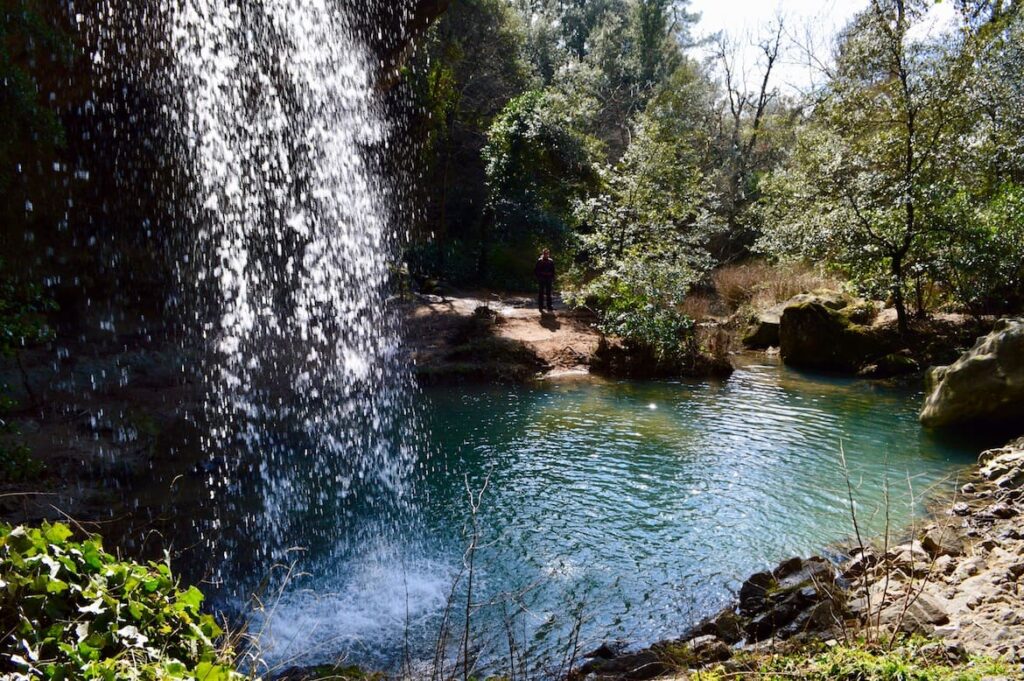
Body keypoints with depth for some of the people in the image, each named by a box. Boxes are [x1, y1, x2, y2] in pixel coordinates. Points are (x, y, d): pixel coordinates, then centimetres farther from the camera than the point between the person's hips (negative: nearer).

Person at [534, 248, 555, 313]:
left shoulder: (551, 261, 7)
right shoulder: (539, 261, -4)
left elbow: (553, 271, 12)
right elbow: (535, 270, -1)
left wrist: (553, 279, 5)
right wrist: (538, 277, -8)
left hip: (548, 280, 3)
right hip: (541, 280, -3)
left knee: (548, 294, 8)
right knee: (541, 293, 1)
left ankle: (549, 307, 14)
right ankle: (540, 307, 7)